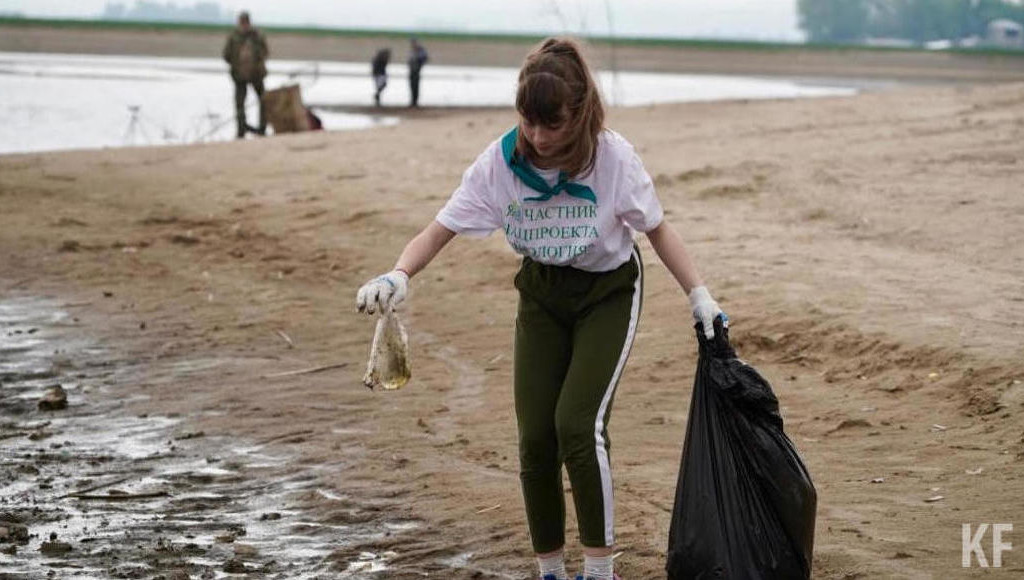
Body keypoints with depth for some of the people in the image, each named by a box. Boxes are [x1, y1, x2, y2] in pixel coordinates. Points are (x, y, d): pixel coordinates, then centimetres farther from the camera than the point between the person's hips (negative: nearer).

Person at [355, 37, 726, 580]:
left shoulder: (613, 157, -24)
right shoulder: (500, 160, -19)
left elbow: (656, 229, -9)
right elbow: (440, 229, -16)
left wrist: (699, 295, -12)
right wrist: (398, 276, -34)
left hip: (607, 294, -3)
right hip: (541, 295, 3)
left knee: (578, 424, -20)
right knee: (536, 438, -2)